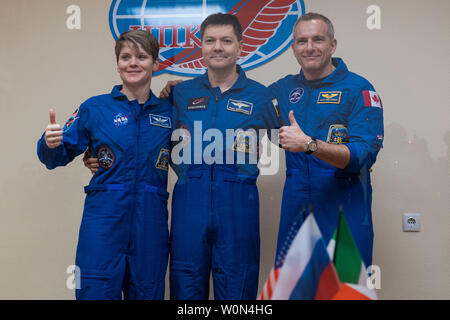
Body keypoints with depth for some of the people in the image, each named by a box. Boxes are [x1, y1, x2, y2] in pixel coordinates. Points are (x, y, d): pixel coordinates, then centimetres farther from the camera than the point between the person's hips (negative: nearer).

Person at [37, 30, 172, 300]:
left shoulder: (168, 112, 8)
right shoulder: (95, 108, 3)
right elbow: (59, 157, 4)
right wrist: (50, 143, -18)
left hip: (151, 220, 2)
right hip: (104, 218, -2)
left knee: (146, 292, 11)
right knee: (97, 291, -1)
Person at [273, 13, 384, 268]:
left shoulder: (358, 89, -5)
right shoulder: (284, 88, 9)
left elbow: (364, 156, -17)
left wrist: (309, 144, -28)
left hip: (345, 213, -4)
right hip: (296, 210, 4)